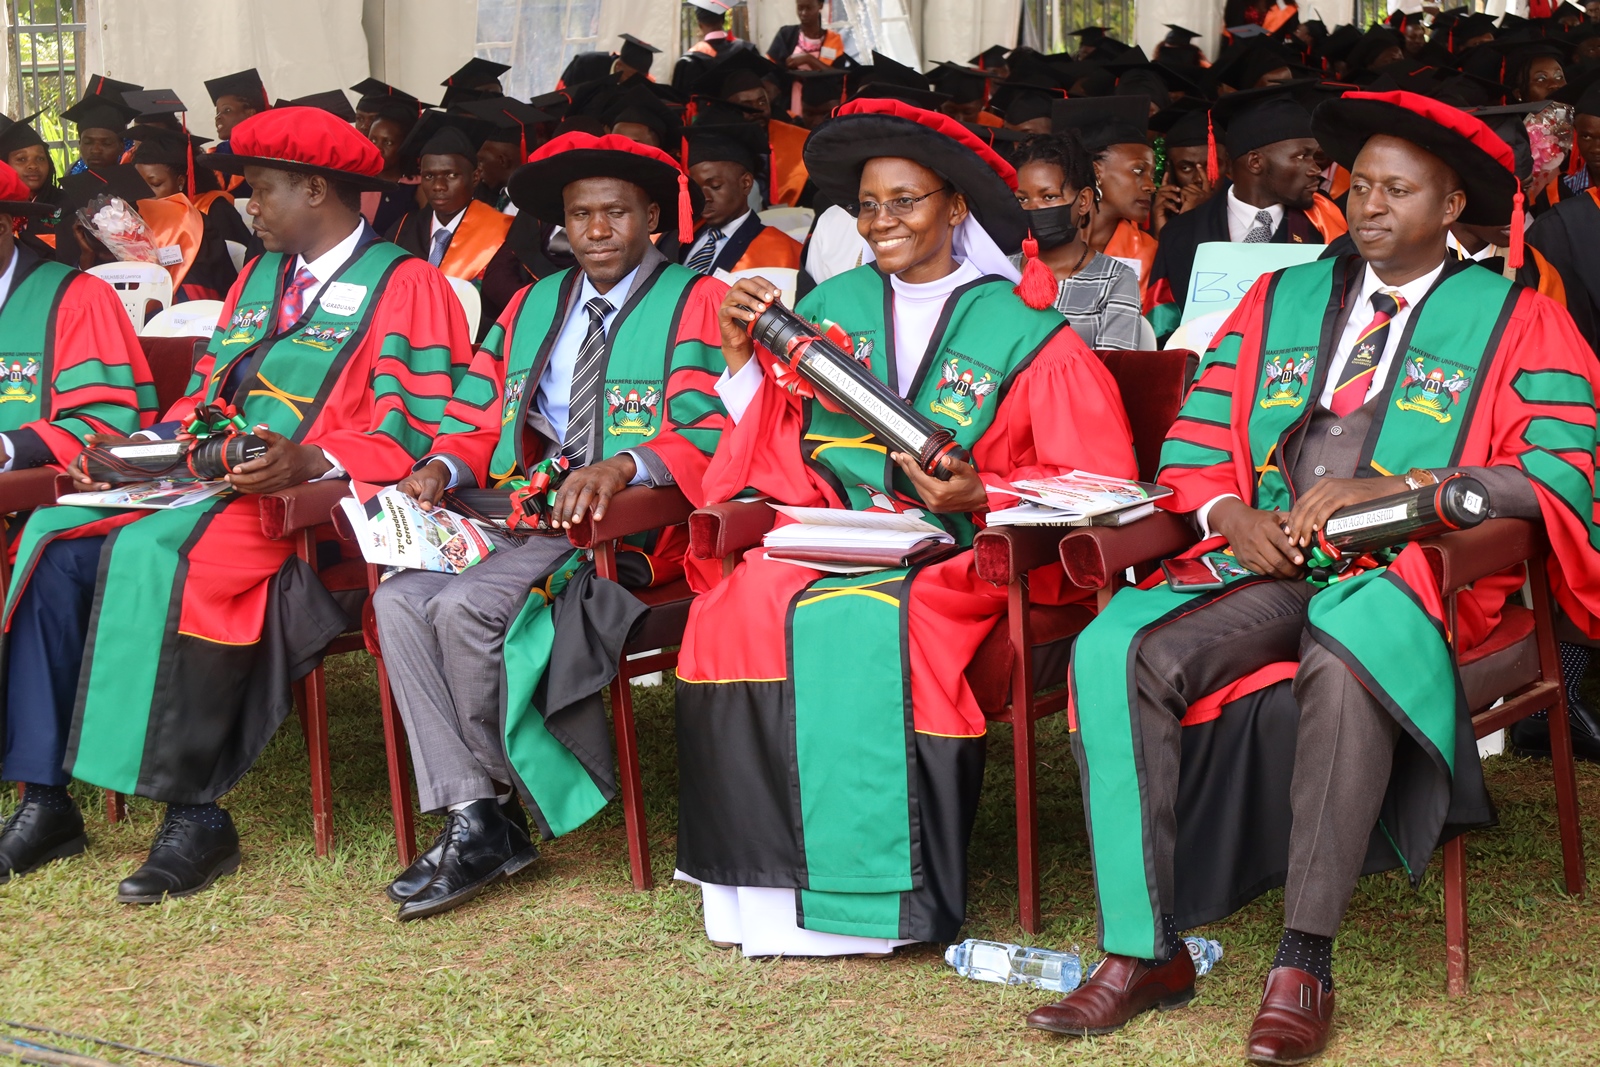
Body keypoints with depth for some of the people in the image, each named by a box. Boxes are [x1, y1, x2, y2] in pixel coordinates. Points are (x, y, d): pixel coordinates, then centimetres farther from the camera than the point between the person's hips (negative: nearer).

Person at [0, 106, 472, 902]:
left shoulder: (405, 284, -2)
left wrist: (312, 460, -27)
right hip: (198, 478, 8)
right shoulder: (258, 279, 24)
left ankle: (195, 812, -28)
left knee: (159, 552, -34)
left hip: (308, 501, -8)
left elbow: (416, 433, -12)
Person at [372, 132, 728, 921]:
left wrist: (625, 465, -27)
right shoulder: (532, 308, 23)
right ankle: (472, 817, -20)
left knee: (467, 607, -28)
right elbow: (480, 422, 20)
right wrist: (444, 467, -3)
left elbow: (711, 438, -9)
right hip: (522, 514, 6)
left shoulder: (695, 306, 3)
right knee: (401, 600, -20)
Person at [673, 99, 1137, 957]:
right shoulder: (832, 306, 16)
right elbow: (773, 444, 14)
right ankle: (767, 878, -18)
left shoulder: (1022, 334, 5)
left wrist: (983, 497, -14)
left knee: (865, 626, -34)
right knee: (739, 611, -27)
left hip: (953, 556, -3)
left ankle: (870, 893, -22)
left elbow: (1093, 484, 0)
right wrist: (742, 357, -1)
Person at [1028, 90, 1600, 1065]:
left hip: (1402, 576, -4)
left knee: (1345, 663, -40)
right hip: (1265, 565, 4)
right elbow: (1196, 440, 18)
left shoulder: (1516, 321, 10)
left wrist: (1389, 487, -14)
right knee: (1116, 650, -25)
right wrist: (1233, 515, -6)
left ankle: (1304, 965, -33)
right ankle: (1143, 951, -22)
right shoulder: (1281, 300, 23)